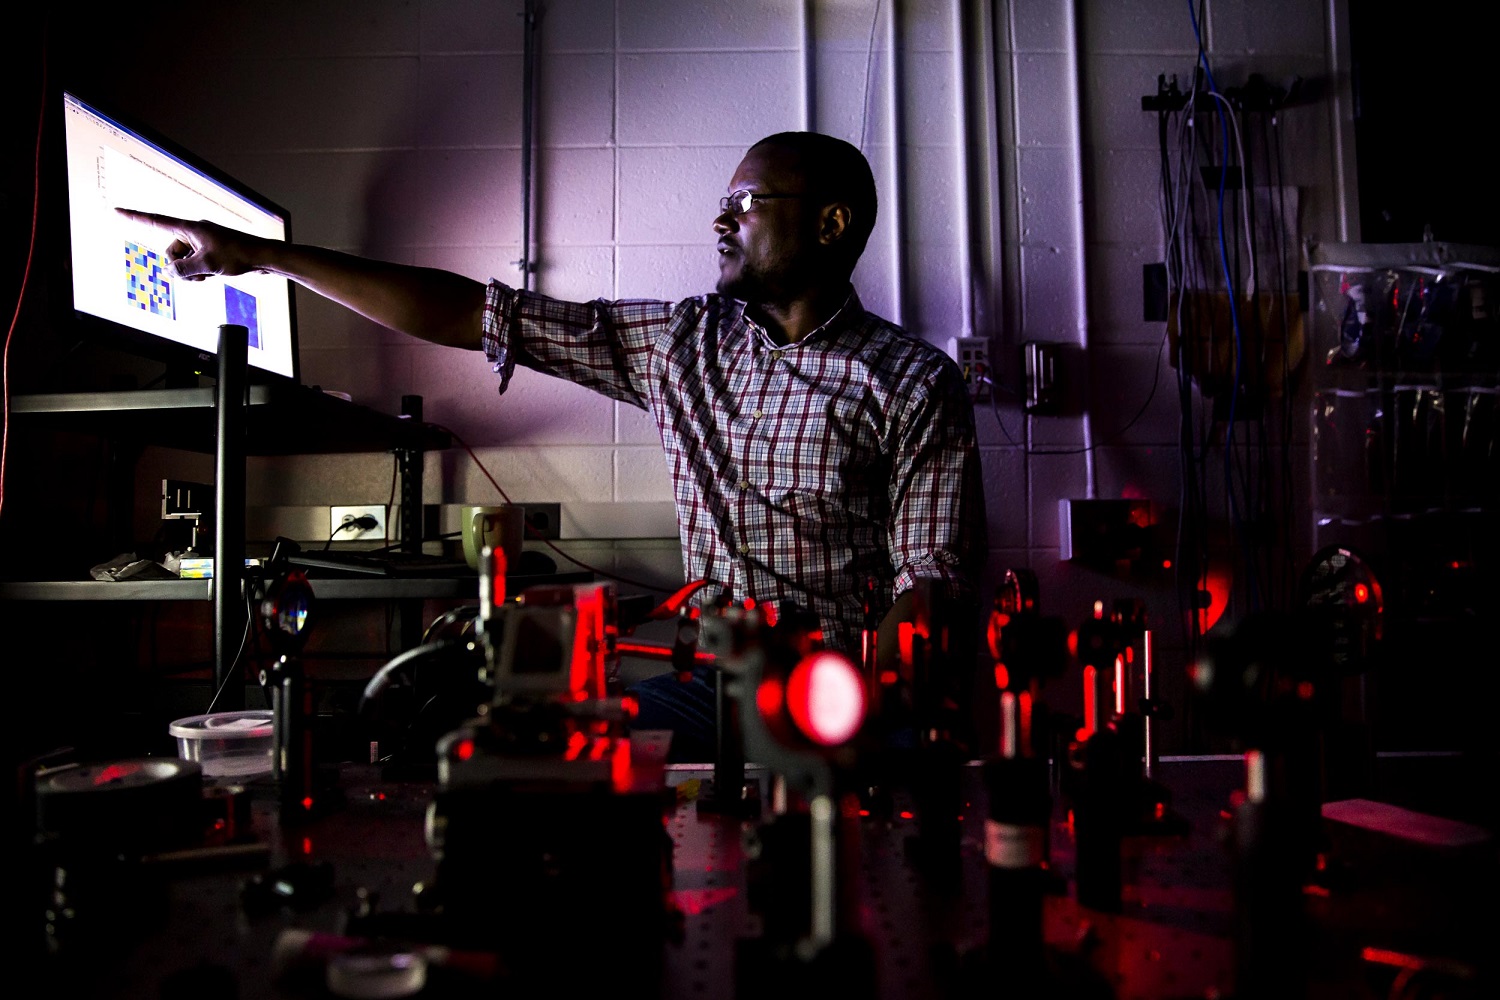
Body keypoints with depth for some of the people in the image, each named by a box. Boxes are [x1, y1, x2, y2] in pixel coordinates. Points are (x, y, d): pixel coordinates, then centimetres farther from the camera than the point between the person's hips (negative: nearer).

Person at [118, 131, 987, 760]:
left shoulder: (916, 384, -2)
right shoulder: (681, 343, 9)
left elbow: (931, 583, -7)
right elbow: (466, 313, 9)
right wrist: (261, 254, 9)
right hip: (714, 682, 4)